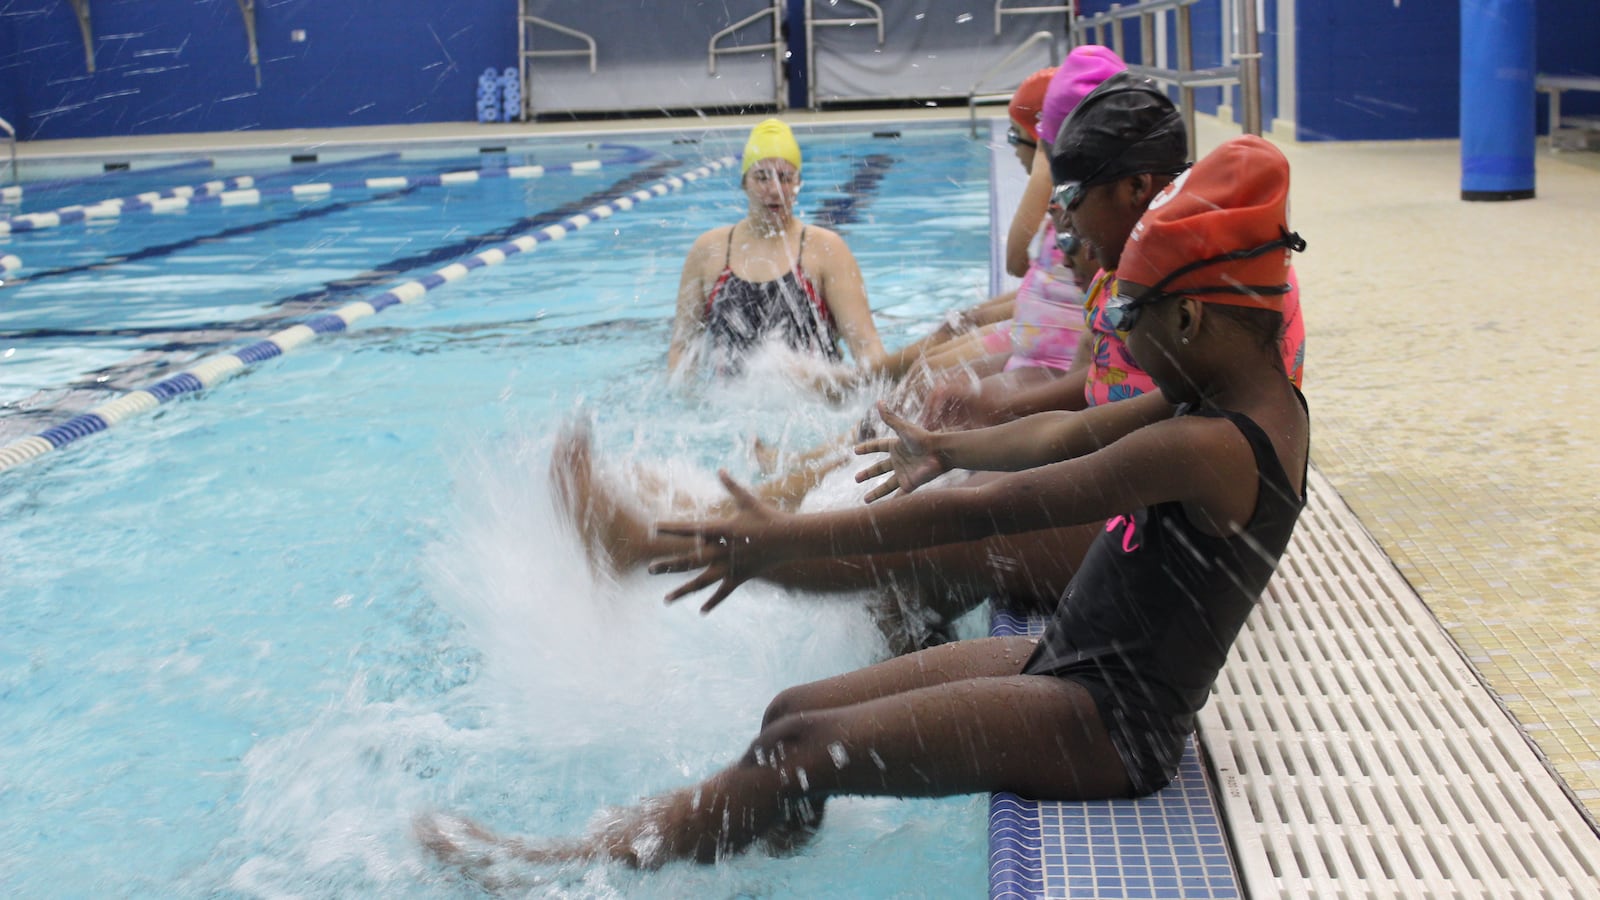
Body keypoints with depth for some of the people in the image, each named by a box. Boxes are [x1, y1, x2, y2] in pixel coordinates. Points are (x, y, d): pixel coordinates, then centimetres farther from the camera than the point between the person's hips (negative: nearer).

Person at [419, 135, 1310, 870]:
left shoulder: (1206, 448, -25)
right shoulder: (1257, 401, 5)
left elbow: (980, 512, -25)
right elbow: (1069, 433, 19)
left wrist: (787, 539, -20)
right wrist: (946, 447, 32)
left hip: (1108, 724, -10)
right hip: (1069, 667, 10)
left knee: (803, 748, -16)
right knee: (797, 709, 5)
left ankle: (564, 863, -6)